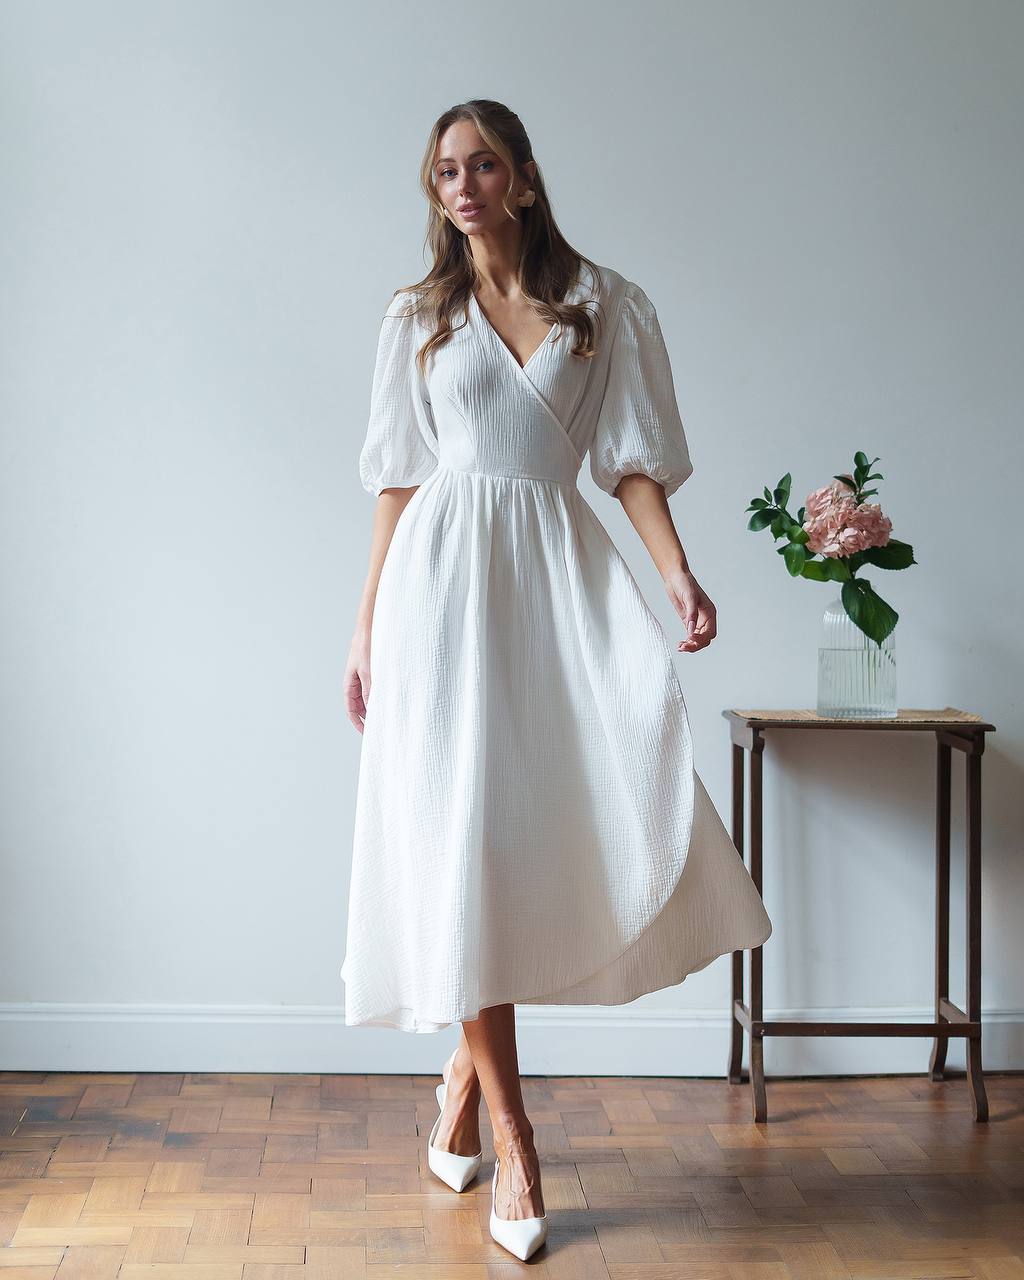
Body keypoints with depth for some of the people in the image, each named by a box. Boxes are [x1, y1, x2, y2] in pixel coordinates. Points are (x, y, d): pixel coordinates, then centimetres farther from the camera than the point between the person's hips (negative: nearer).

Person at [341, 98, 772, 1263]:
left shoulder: (606, 304, 11)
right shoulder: (417, 317, 13)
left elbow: (634, 459, 5)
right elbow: (397, 480, 11)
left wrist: (679, 574, -11)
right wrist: (367, 627, 8)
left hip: (558, 571, 1)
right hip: (443, 577, 0)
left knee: (619, 799, -13)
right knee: (463, 838, -8)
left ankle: (467, 1065, 7)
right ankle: (508, 1130, 0)